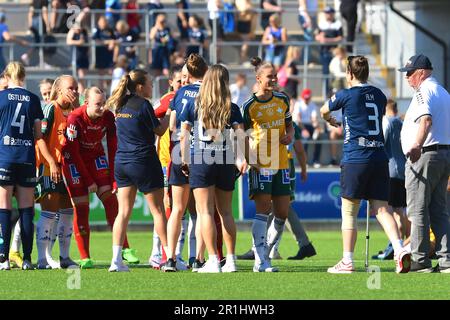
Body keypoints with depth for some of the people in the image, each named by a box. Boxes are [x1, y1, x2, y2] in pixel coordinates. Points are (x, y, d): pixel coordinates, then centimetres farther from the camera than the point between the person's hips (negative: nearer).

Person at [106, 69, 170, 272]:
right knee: (158, 210, 3)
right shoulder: (143, 105, -13)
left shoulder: (120, 105, 8)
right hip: (143, 162, -6)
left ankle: (116, 260, -3)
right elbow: (159, 130, -5)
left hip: (122, 162, 6)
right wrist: (170, 113, 7)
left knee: (123, 212, 5)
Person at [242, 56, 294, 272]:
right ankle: (261, 262, -11)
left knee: (282, 213, 4)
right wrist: (248, 159, -16)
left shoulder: (283, 100, 8)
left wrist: (289, 135, -1)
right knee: (263, 210, -11)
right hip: (260, 165, -5)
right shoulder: (249, 105, -6)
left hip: (281, 164, 5)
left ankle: (265, 252, 21)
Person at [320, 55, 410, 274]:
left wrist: (329, 120, 40)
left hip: (355, 159, -5)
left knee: (349, 212, 3)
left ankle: (347, 261, 4)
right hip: (379, 158, 5)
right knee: (381, 209, 4)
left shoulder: (346, 95, -3)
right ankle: (399, 249, -15)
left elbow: (324, 110, 16)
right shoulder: (379, 95, 11)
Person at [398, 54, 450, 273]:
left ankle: (420, 261, -5)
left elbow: (426, 119, -29)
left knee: (417, 210, -5)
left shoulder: (423, 91, -11)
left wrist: (417, 146, -42)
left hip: (424, 156, -9)